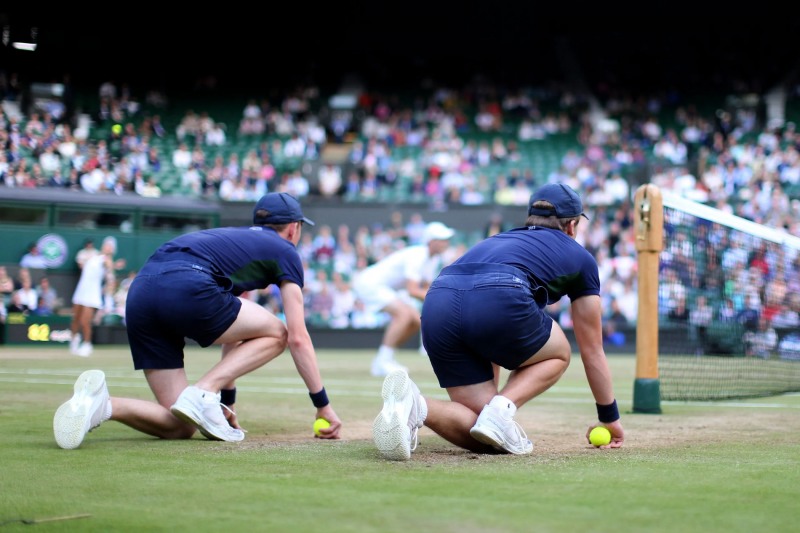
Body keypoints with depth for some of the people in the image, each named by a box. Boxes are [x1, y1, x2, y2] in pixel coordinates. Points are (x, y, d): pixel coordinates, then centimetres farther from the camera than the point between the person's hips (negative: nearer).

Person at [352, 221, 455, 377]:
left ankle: (383, 360, 14)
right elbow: (412, 291, -32)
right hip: (368, 282, -10)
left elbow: (425, 289, 11)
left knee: (416, 320, 5)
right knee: (405, 314, -26)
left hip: (388, 287, 10)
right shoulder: (417, 256, -25)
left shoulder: (434, 259, 5)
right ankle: (383, 362, -20)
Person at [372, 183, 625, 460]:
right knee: (558, 354, 29)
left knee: (488, 441, 12)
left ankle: (416, 406, -17)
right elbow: (592, 350, 34)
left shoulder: (497, 240, 41)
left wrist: (488, 399, 58)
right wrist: (610, 418, 46)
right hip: (500, 302, -5)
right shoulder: (579, 257, 28)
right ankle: (501, 408, -1)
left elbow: (488, 340, 49)